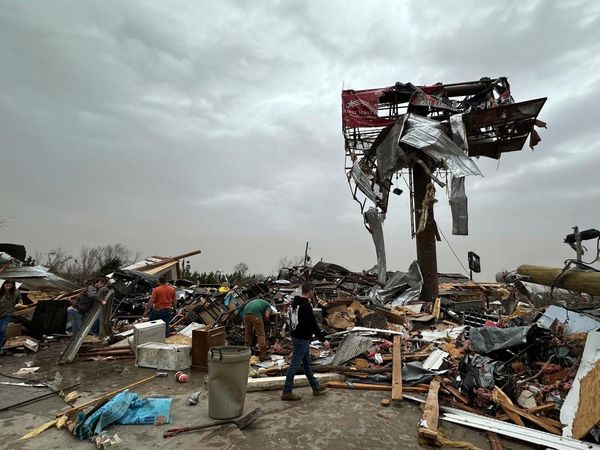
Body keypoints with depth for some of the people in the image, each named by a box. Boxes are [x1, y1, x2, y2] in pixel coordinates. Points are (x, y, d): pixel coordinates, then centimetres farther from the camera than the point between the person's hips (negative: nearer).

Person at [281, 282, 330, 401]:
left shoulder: (294, 303, 7)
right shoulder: (306, 305, -23)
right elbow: (313, 324, -23)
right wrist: (323, 340, -17)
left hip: (296, 336, 10)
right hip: (302, 339, -10)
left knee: (307, 363, 18)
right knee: (295, 364, -1)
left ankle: (315, 387, 30)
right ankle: (287, 392, 9)